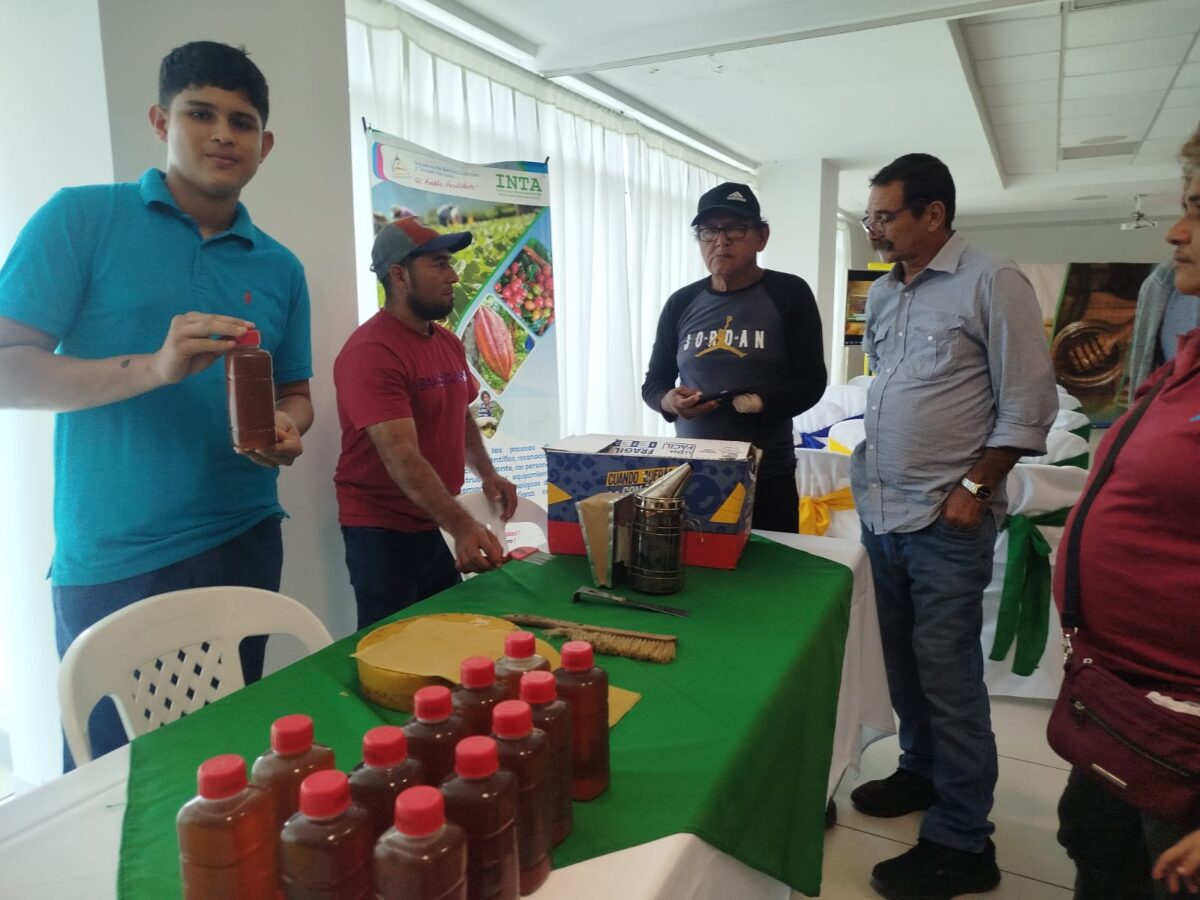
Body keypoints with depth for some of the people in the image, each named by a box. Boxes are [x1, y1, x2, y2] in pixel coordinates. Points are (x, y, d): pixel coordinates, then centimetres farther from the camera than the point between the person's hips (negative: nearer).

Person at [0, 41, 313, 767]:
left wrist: (288, 428, -7)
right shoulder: (83, 219, -2)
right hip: (113, 563, -3)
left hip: (245, 544, 4)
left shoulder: (279, 268, 9)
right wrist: (153, 367, -23)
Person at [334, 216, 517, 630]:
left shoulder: (449, 343, 7)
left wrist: (486, 473, 3)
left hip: (439, 523, 8)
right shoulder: (370, 352, -20)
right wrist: (462, 526, -36)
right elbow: (402, 458, -28)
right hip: (382, 530, -7)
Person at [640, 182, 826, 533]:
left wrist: (758, 403, -24)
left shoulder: (789, 294, -2)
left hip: (768, 478, -2)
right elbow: (653, 383, 10)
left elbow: (811, 382, -5)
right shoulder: (681, 303, 6)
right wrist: (670, 401, -13)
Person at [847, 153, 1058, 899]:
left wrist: (975, 485, -13)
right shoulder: (882, 295, 12)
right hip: (880, 511, 7)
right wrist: (871, 468, 14)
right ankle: (922, 770, 37)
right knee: (904, 658, 17)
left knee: (946, 670, -1)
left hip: (947, 520, -7)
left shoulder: (993, 283, -8)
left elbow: (1028, 404, -9)